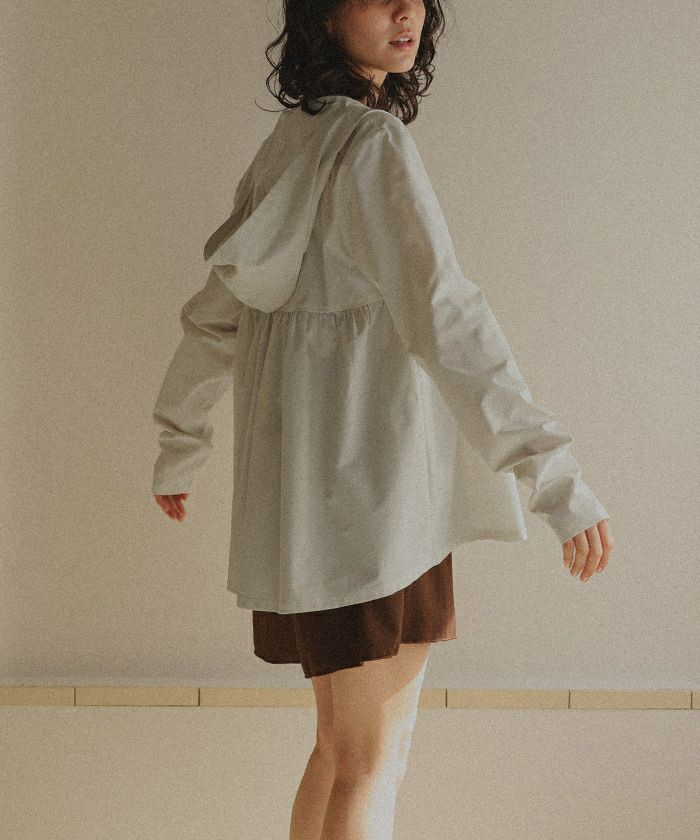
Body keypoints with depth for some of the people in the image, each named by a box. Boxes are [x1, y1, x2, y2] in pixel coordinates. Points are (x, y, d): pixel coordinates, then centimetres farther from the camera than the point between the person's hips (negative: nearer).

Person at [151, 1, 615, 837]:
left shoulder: (291, 142, 14)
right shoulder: (370, 145, -14)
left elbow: (218, 308, 21)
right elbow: (442, 315, -25)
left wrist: (180, 444, 32)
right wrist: (555, 475, -29)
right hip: (365, 483, -9)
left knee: (351, 748, 17)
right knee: (368, 766, -2)